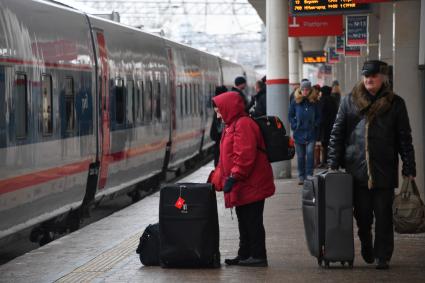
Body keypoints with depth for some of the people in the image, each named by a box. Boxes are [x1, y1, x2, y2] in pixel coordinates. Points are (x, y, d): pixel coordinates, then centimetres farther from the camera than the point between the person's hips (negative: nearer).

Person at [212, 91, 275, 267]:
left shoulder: (243, 125, -16)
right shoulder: (232, 125, 18)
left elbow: (245, 155, -25)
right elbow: (228, 157, 25)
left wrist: (234, 177, -23)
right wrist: (221, 175, 22)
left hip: (251, 185, -11)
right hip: (244, 186, 11)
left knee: (252, 221, -6)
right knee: (244, 220, 15)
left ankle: (258, 256, -1)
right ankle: (245, 254, 22)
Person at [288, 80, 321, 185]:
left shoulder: (315, 102, 2)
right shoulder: (295, 101, 1)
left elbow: (318, 116, 9)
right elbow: (290, 116, 7)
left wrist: (315, 124, -5)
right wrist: (295, 125, -5)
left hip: (311, 133, -1)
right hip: (299, 133, 1)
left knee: (310, 153, -13)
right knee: (300, 156, 7)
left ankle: (309, 175, -8)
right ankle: (301, 177, 15)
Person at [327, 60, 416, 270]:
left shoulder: (395, 104, 4)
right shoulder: (350, 101, 6)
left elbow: (404, 138, 4)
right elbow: (337, 133, 8)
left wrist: (409, 168, -1)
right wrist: (333, 163, 1)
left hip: (384, 171, -1)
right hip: (357, 170, 1)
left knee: (383, 216, 0)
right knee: (362, 215, 8)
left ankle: (382, 256, 8)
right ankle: (366, 249, 29)